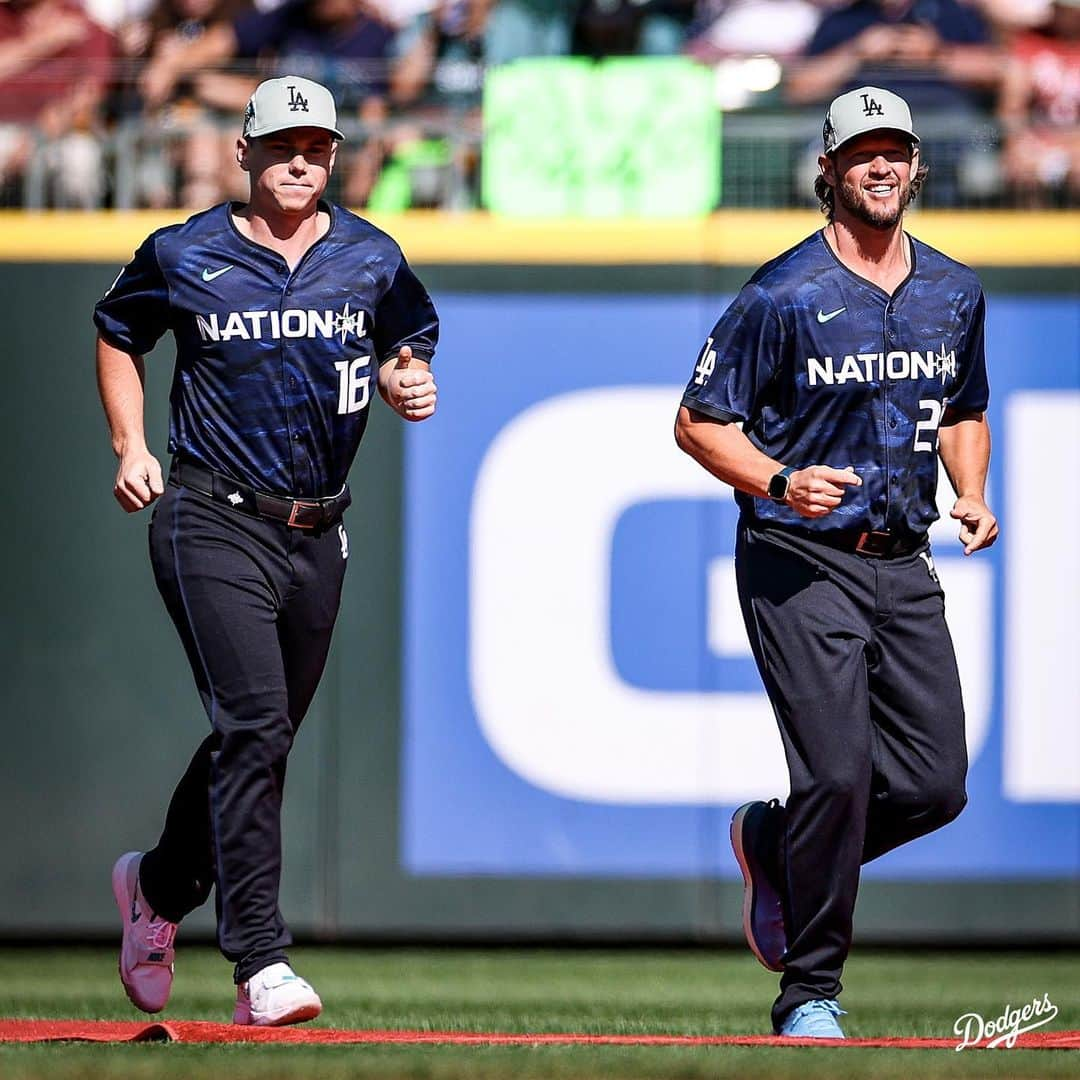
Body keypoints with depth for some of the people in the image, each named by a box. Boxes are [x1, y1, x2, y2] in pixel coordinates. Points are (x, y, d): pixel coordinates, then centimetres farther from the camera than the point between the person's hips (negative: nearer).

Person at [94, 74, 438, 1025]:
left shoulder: (371, 260, 6)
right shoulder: (183, 257, 0)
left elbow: (407, 346, 20)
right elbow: (118, 335, 16)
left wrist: (406, 384, -4)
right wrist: (130, 446, 3)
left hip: (317, 537, 4)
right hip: (215, 524, -4)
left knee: (262, 739, 13)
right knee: (253, 726, -19)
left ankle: (161, 885, 41)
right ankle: (261, 963, -23)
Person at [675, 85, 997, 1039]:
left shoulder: (955, 295, 10)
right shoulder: (785, 296, -8)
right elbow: (699, 423, -5)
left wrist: (973, 496, 6)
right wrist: (781, 481, -21)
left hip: (904, 567, 6)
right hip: (801, 564, -6)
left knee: (937, 785, 0)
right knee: (838, 774, -15)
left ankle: (773, 841, 29)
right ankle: (811, 996, 0)